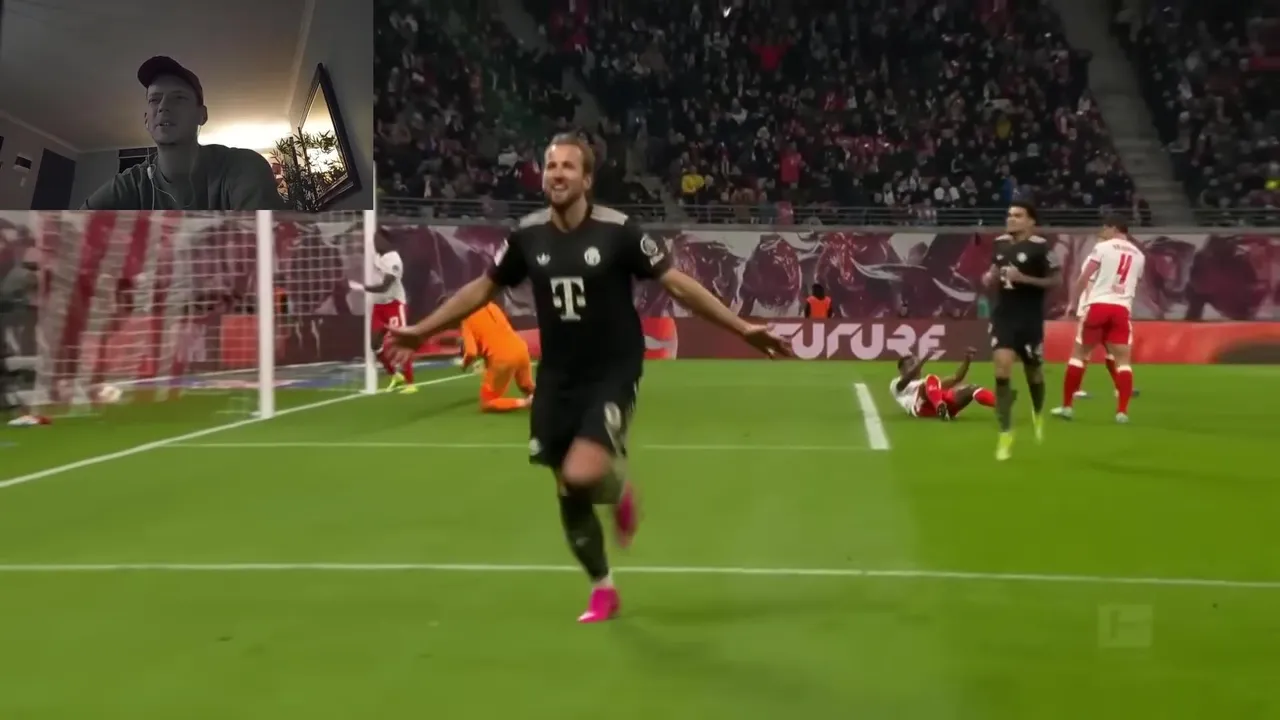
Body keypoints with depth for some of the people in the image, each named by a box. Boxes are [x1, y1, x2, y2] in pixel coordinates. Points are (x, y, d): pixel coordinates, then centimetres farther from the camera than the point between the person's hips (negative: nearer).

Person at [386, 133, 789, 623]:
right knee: (569, 496, 8)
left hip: (612, 376, -4)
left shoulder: (618, 230, -13)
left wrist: (743, 328, -12)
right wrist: (423, 329, 15)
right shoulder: (527, 234, -2)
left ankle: (619, 490, 13)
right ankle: (602, 590, 31)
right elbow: (483, 288, 13)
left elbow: (678, 285, -8)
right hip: (557, 381, 4)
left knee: (582, 474, -25)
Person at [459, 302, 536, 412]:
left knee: (486, 404, 9)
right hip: (520, 349, 7)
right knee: (529, 389, 33)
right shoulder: (490, 305, 17)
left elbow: (471, 354, -13)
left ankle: (525, 402, -10)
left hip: (502, 358, -7)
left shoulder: (466, 320, -2)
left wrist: (465, 365, 9)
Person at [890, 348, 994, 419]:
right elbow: (908, 378, 3)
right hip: (922, 407, -5)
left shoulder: (930, 383, 44)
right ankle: (940, 407, -63)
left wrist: (967, 360, 20)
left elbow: (956, 379, 34)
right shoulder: (897, 384, 27)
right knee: (931, 379, -33)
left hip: (945, 401, 5)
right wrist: (924, 359, -8)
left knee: (971, 389, -22)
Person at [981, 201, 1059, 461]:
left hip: (1030, 319, -3)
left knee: (1033, 371, 13)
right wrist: (990, 278, -3)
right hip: (1003, 316, 3)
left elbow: (1055, 280, -12)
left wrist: (1023, 278, -22)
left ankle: (1038, 413, 47)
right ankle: (1005, 433, -7)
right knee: (1002, 369, -12)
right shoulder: (1000, 243, 6)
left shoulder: (1040, 246, -12)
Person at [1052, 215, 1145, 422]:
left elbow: (1084, 277, -3)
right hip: (1122, 309, 3)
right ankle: (1122, 411, -7)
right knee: (1122, 359, 3)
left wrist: (1072, 302, 4)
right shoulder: (1139, 255, 16)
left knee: (1079, 353, 7)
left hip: (1098, 305, -3)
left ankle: (1066, 406, 10)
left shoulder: (1103, 247, 2)